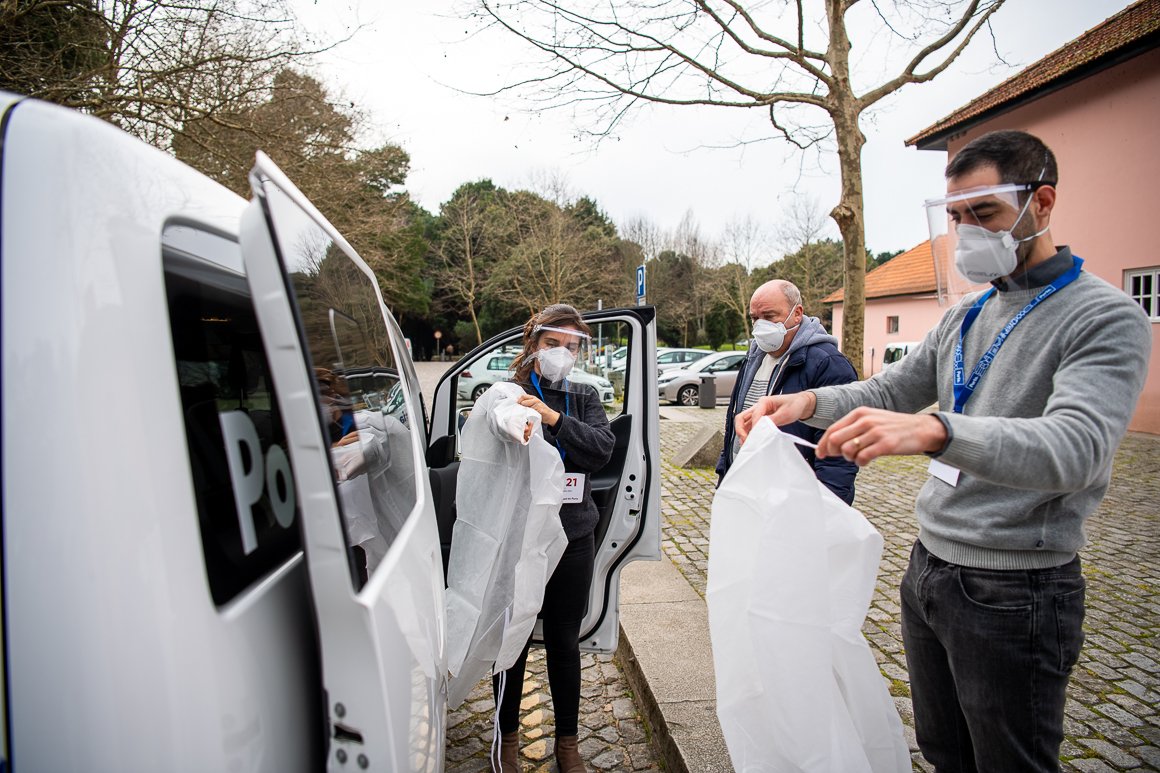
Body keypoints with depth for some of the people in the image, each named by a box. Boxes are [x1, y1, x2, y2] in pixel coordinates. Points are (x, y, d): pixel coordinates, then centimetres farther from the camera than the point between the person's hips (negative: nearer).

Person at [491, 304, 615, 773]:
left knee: (564, 642, 16)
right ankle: (508, 734, 39)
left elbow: (603, 449, -11)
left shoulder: (584, 399, 6)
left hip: (573, 539, 3)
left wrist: (555, 418, -23)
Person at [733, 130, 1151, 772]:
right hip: (928, 567, 7)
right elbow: (892, 389, 12)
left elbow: (1073, 446, -30)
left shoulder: (1106, 318, -14)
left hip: (1016, 592, -7)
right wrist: (808, 401, -8)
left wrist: (935, 431, -47)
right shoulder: (964, 317, 9)